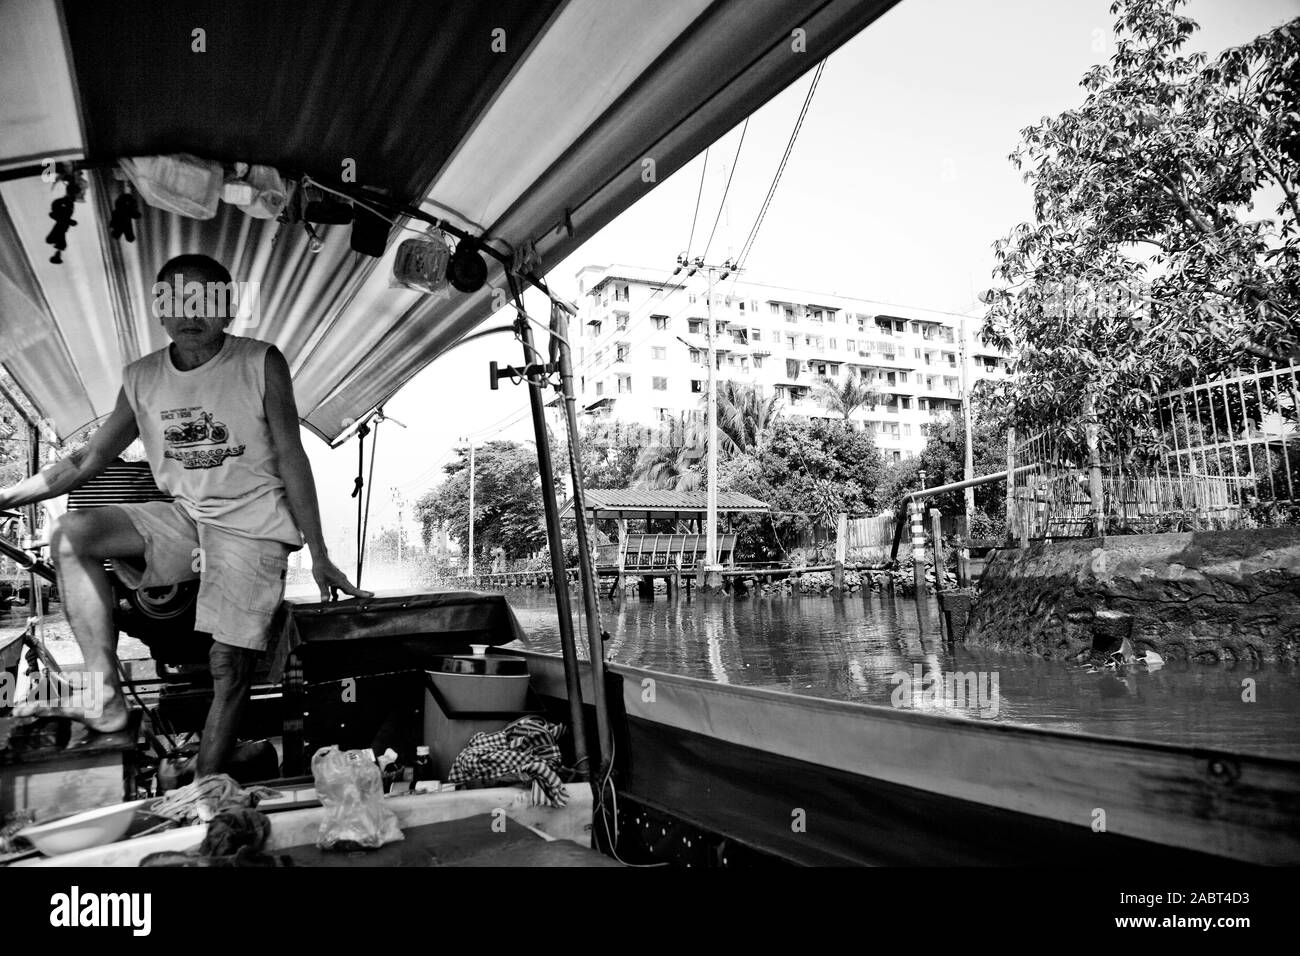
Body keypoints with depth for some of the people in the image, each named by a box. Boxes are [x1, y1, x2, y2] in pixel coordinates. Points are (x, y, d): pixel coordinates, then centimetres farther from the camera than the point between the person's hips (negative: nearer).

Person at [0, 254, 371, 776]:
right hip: (182, 518, 5)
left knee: (230, 667, -10)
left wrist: (319, 556, -7)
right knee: (71, 535, -17)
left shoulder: (261, 364, -8)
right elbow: (87, 461, 13)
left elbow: (292, 459, -7)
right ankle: (105, 697, -16)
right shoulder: (141, 379, 4)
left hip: (252, 523, -4)